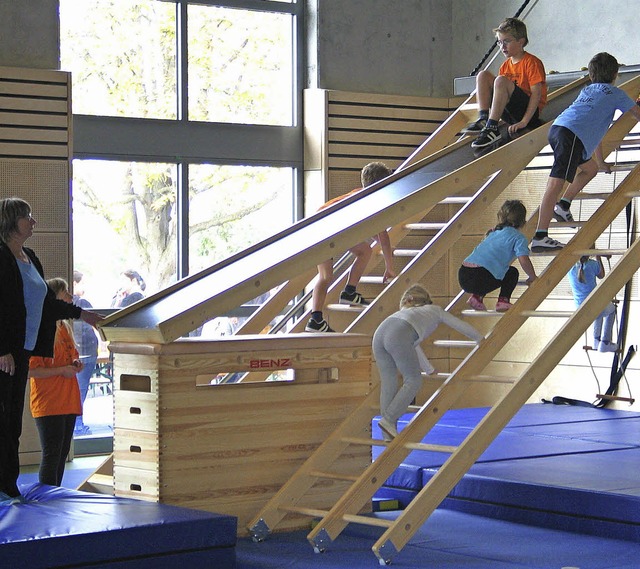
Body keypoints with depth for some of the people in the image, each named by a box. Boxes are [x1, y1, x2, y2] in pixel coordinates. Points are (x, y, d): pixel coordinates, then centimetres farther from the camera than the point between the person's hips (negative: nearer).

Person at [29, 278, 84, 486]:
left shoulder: (65, 328, 14)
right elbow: (32, 370, -19)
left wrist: (75, 364, 7)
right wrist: (62, 370, -18)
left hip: (68, 402, 9)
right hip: (48, 404, -9)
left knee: (62, 453, 11)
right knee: (52, 454, -8)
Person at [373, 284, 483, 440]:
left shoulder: (406, 311, 43)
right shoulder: (434, 310, 32)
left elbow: (413, 345, 50)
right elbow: (461, 326, 40)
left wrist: (430, 370, 59)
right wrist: (481, 339, 56)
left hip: (379, 332, 6)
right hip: (398, 336, -5)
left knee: (388, 382, 10)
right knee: (413, 380, 7)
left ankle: (388, 435, 8)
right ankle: (388, 419, -5)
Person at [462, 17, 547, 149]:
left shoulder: (532, 63, -8)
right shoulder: (506, 66, 15)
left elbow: (536, 94, -17)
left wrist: (524, 122, -25)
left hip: (528, 111, -7)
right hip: (509, 113, 7)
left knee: (501, 81, -31)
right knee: (483, 75, -2)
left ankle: (492, 128, -34)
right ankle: (483, 119, -15)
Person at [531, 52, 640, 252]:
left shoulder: (587, 90, 36)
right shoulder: (614, 93, 17)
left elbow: (593, 127, 45)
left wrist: (601, 162, 54)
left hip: (557, 128, 8)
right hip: (571, 135, -8)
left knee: (591, 168, 28)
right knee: (556, 183, -18)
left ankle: (563, 205, 14)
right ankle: (540, 237, -29)